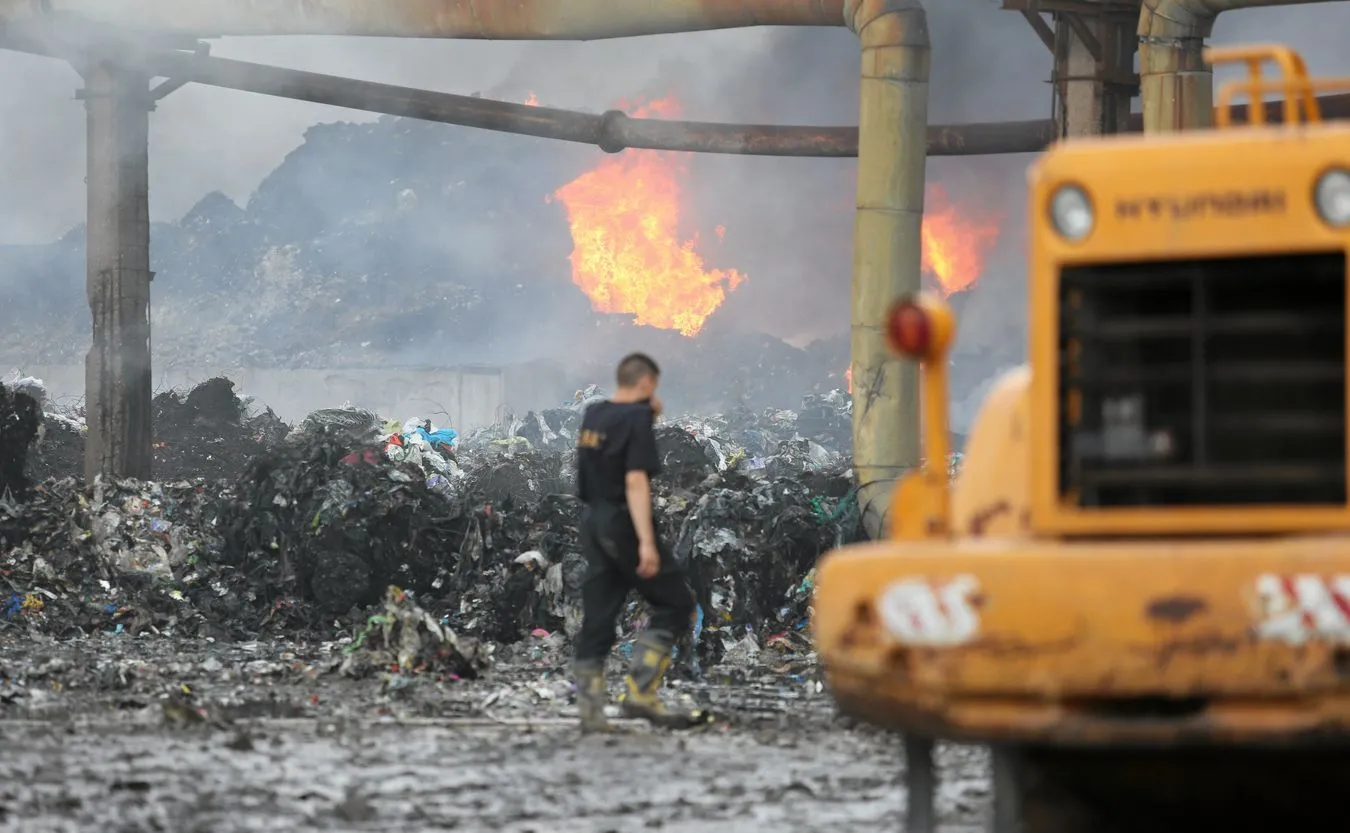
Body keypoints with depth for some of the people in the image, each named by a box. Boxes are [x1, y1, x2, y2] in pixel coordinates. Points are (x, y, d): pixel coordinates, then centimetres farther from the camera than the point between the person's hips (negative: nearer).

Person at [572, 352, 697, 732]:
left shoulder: (593, 415, 11)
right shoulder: (636, 418, -12)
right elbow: (636, 481, -21)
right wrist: (646, 541, -26)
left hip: (593, 525, 8)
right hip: (624, 525, -8)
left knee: (597, 618, 8)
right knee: (676, 603, 1)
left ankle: (590, 708, 4)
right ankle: (640, 692, -10)